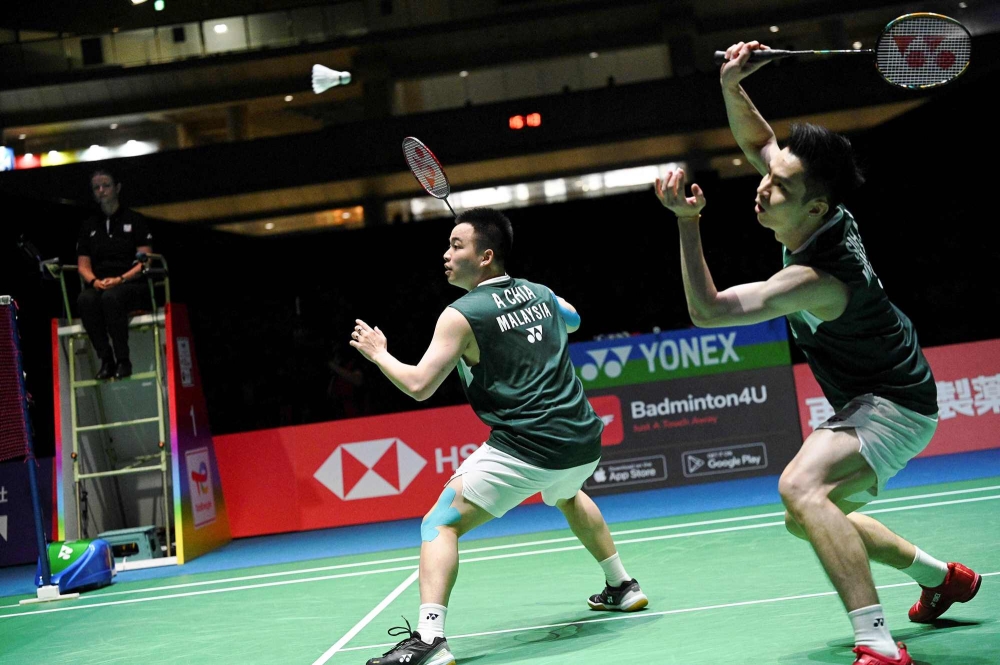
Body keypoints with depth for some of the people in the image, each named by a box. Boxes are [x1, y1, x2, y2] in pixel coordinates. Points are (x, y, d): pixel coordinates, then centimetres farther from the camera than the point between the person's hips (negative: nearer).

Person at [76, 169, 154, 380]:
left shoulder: (134, 220, 9)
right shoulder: (89, 226, 20)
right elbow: (83, 265, 14)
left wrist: (120, 279, -16)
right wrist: (94, 281, -10)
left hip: (132, 284, -3)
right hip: (99, 285, 3)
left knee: (112, 297, -39)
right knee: (85, 299, -35)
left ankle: (123, 360, -32)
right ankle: (106, 360, -30)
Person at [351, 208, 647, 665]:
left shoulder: (462, 315, -8)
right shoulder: (541, 293, 11)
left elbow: (419, 385, -11)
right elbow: (573, 320, 35)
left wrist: (377, 353, 5)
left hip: (526, 450, -7)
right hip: (584, 442, 7)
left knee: (440, 525, -4)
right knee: (566, 495, 40)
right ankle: (622, 588, 46)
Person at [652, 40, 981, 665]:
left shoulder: (818, 279, -33)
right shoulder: (818, 209, -8)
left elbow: (708, 310, -35)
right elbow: (758, 141, 7)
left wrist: (687, 221, -39)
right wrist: (731, 85, -10)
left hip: (893, 406, -10)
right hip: (868, 399, 10)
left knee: (802, 488, -34)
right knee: (806, 517, 21)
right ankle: (943, 576, 38)